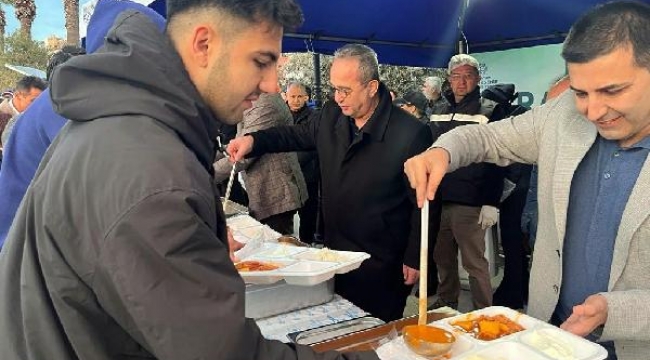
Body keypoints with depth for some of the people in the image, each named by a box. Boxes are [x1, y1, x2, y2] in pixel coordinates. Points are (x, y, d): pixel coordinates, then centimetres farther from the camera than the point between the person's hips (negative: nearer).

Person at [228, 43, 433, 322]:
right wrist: (254, 140, -1)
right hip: (335, 255, 6)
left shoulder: (410, 134, -19)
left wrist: (414, 260, -10)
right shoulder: (331, 116, -1)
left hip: (383, 267, -6)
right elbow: (297, 135, 16)